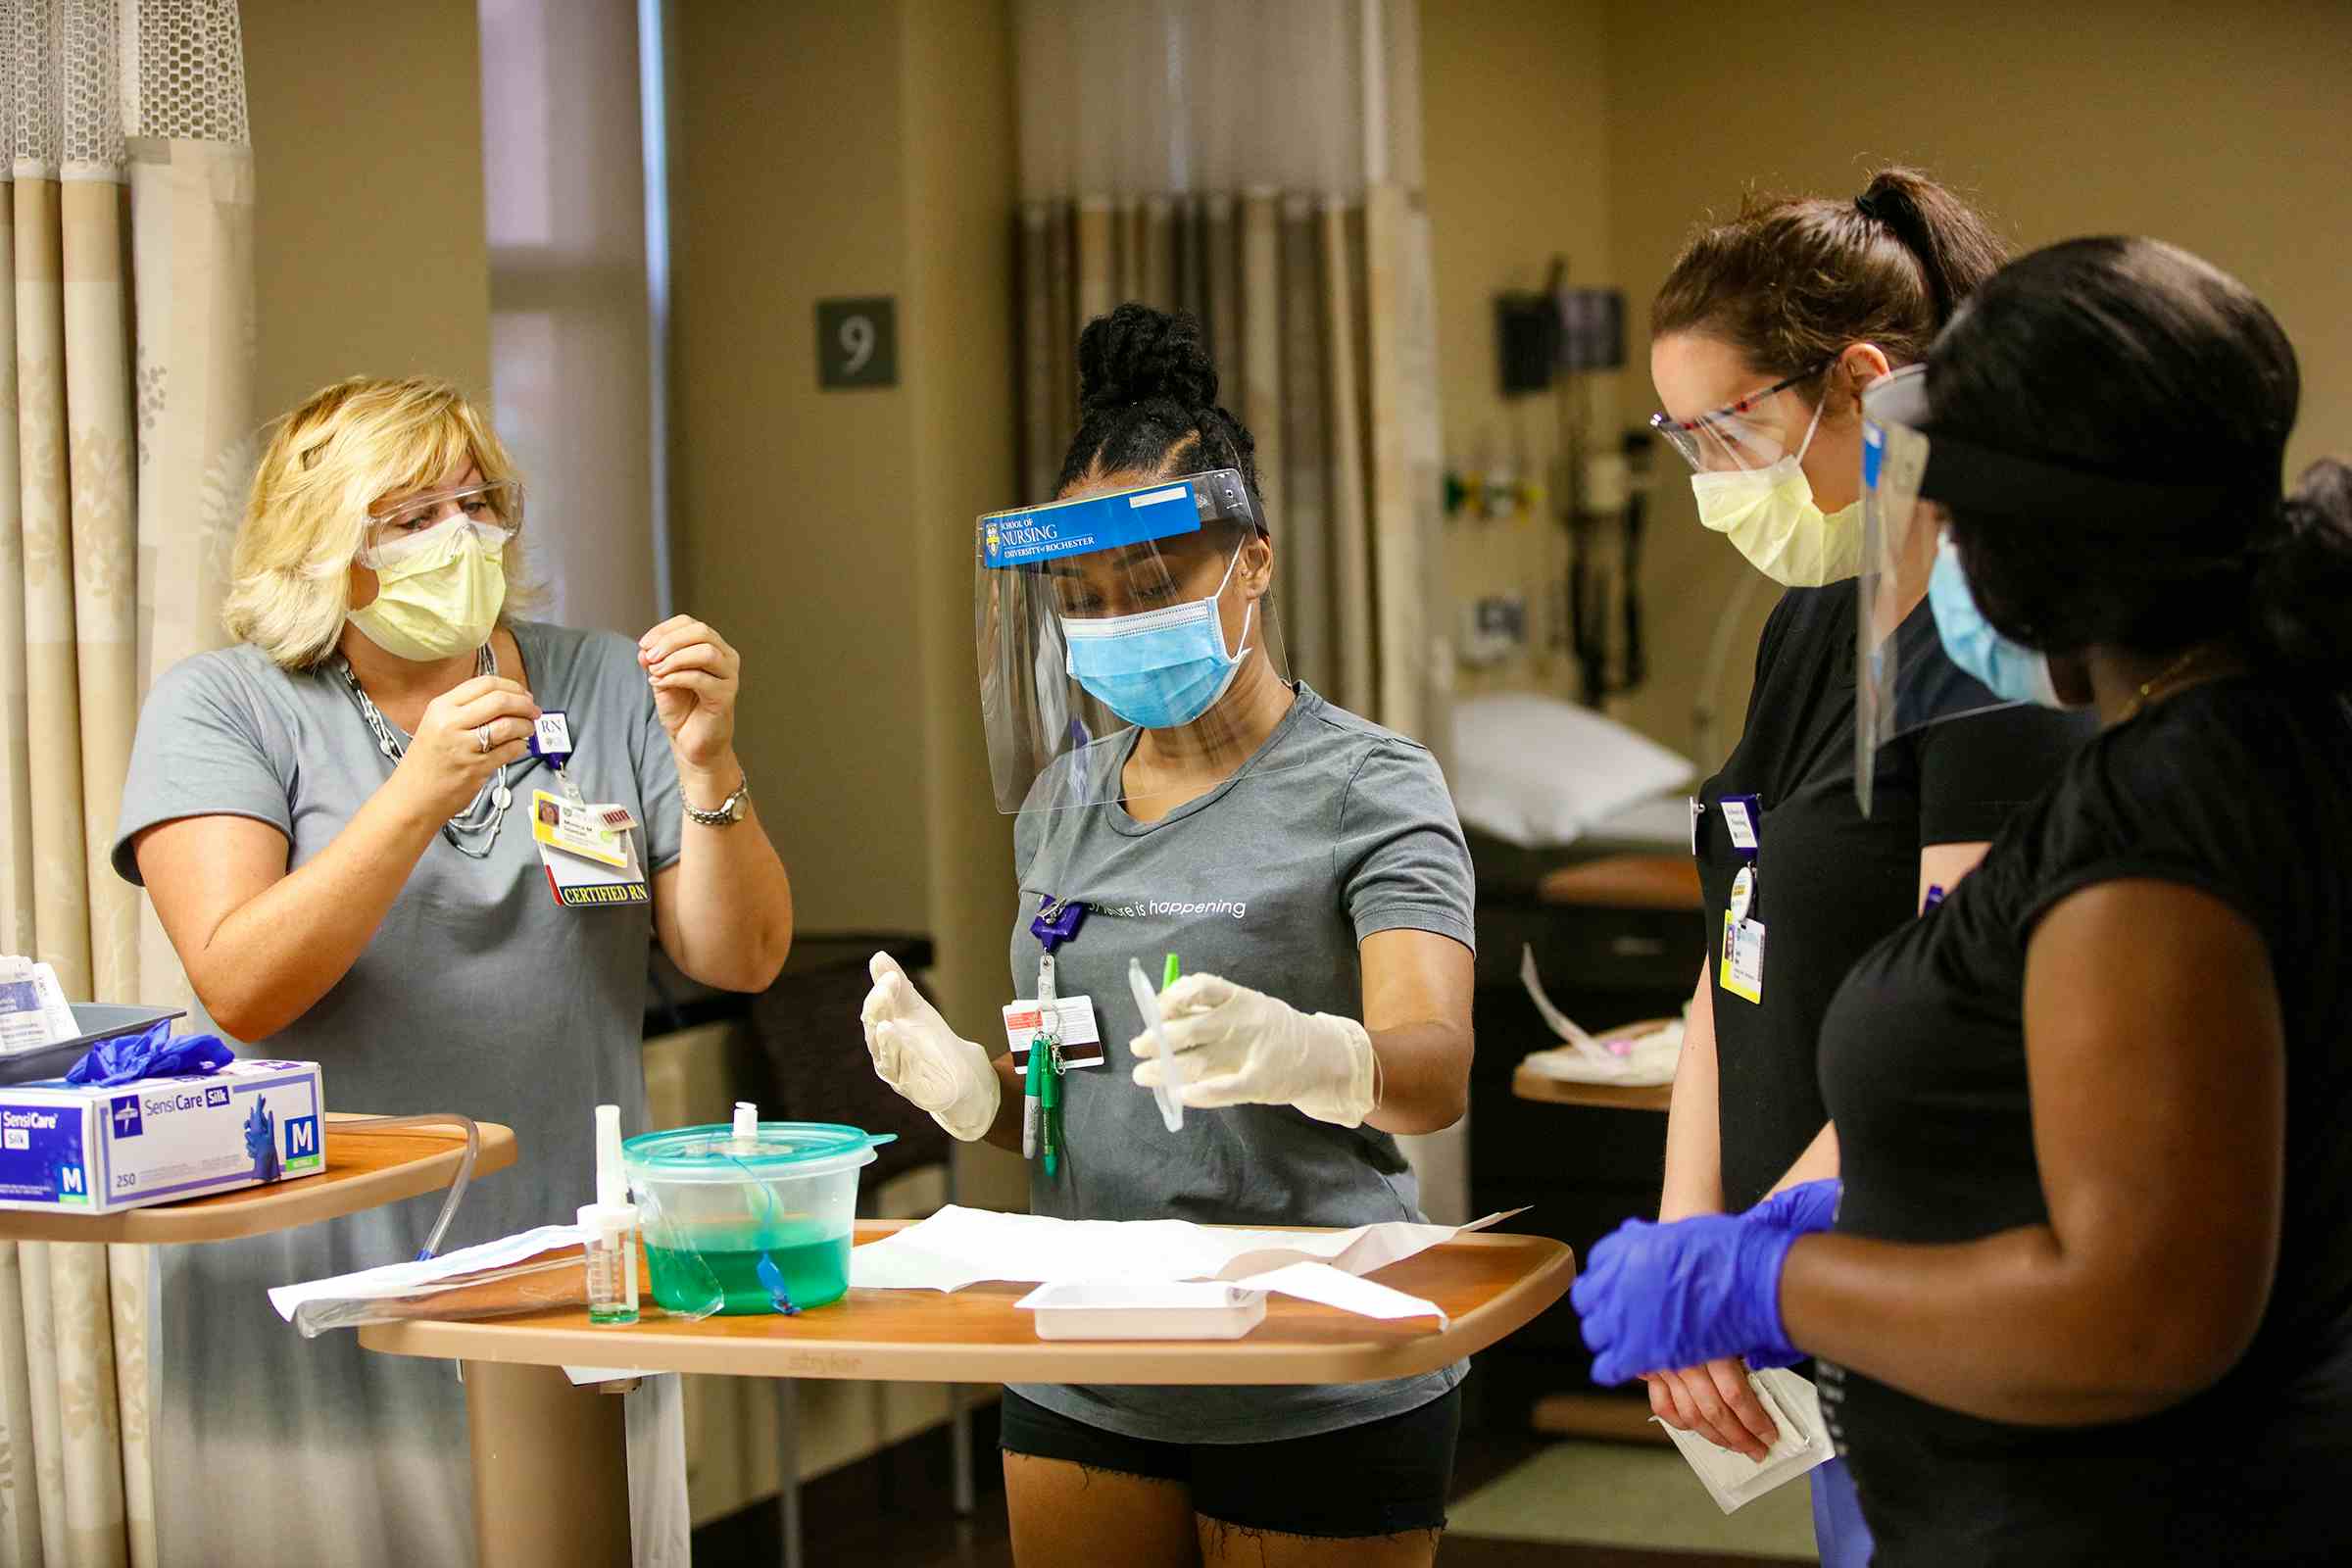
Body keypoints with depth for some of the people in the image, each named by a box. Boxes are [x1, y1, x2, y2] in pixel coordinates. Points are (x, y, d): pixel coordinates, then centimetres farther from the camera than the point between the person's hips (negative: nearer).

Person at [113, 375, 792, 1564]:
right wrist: (419, 795, -25)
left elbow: (740, 960, 2)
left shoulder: (604, 688, 6)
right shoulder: (222, 707, -1)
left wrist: (705, 765, -14)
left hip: (575, 1275, 3)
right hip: (322, 1301, -2)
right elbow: (239, 990, -15)